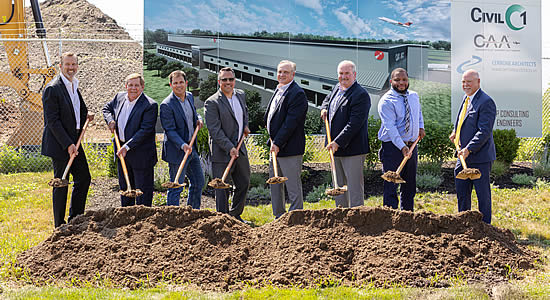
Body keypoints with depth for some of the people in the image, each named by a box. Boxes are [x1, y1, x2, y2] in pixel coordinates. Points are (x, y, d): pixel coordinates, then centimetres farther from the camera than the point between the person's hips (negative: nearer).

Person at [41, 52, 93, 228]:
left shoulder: (74, 86, 12)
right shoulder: (52, 89, -15)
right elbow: (52, 121, -18)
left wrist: (85, 116, 5)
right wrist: (68, 144, -21)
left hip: (73, 142, 9)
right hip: (59, 144, -9)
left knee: (84, 178, 12)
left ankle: (75, 220, 25)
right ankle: (60, 226, 9)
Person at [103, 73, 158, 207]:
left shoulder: (150, 105, -18)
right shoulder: (119, 97, 3)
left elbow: (145, 130, -22)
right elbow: (107, 108, 22)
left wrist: (127, 146, -24)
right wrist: (110, 120, -1)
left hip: (141, 154, -7)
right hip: (122, 150, 7)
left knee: (143, 189, 1)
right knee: (124, 186, 19)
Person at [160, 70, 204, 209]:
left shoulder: (190, 96, 6)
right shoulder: (167, 105, -18)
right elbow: (170, 131, -20)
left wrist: (198, 119, 3)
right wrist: (182, 145, -32)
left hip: (192, 148, 8)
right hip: (177, 151, -8)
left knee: (198, 182, 17)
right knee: (176, 187, -3)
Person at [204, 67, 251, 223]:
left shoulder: (240, 95, 8)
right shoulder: (212, 103, -14)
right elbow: (215, 130, -19)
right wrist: (229, 148, -24)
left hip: (240, 149, 7)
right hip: (222, 152, -7)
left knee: (244, 183, 16)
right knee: (222, 188, -1)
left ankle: (235, 215, 31)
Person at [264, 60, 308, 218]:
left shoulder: (297, 94, -15)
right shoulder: (278, 90, 14)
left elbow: (291, 122, -21)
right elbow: (268, 117, 24)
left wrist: (277, 143, -22)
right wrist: (272, 139, 12)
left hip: (290, 147, -10)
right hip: (275, 146, 10)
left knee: (293, 186, -3)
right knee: (275, 184, 16)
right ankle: (279, 217, 27)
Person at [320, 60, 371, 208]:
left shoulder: (361, 95, -15)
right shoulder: (337, 88, 12)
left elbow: (354, 124, -22)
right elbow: (327, 99, 35)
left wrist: (338, 142, -26)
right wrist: (324, 108, 11)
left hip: (352, 148, -9)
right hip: (335, 147, 9)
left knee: (354, 186, -5)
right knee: (339, 185, 15)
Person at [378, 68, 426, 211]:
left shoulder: (414, 96, 10)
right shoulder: (386, 101, -12)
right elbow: (390, 127, -20)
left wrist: (421, 127, 17)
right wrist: (402, 147, -29)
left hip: (412, 146, 7)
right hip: (393, 146, -7)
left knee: (410, 186, 12)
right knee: (391, 185, -9)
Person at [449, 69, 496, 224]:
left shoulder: (486, 102, -16)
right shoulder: (466, 98, 12)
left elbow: (484, 131, -22)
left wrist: (468, 149, -28)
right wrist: (455, 132, 13)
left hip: (479, 156, -9)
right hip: (463, 155, 9)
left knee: (482, 193, 2)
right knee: (461, 191, 16)